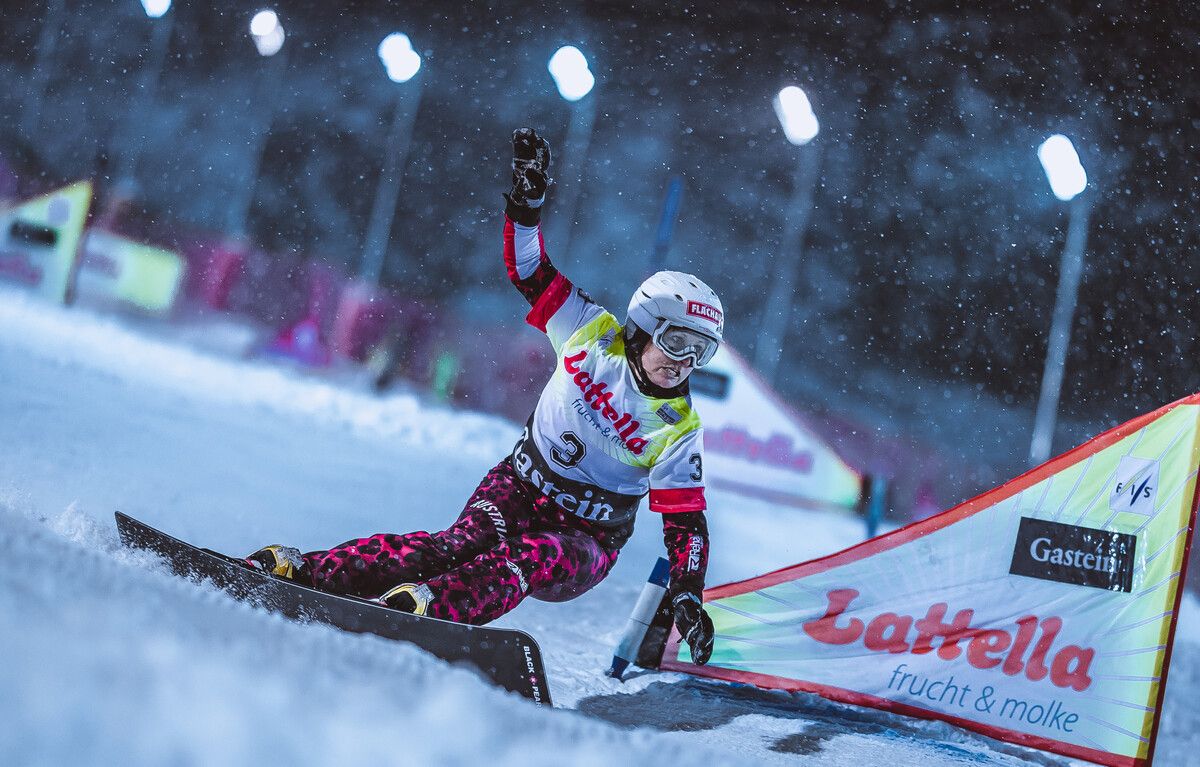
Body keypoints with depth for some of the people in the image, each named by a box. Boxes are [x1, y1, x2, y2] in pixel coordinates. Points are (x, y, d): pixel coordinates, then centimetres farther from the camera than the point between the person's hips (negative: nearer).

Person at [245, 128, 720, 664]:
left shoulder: (679, 429, -8)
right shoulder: (594, 333, -4)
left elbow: (686, 522, -7)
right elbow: (529, 270, 0)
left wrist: (687, 595, -22)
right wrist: (527, 197, -15)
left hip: (584, 540, 0)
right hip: (517, 490, 1)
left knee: (537, 559, -37)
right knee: (464, 545, -31)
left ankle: (422, 607, -58)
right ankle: (302, 570, -38)